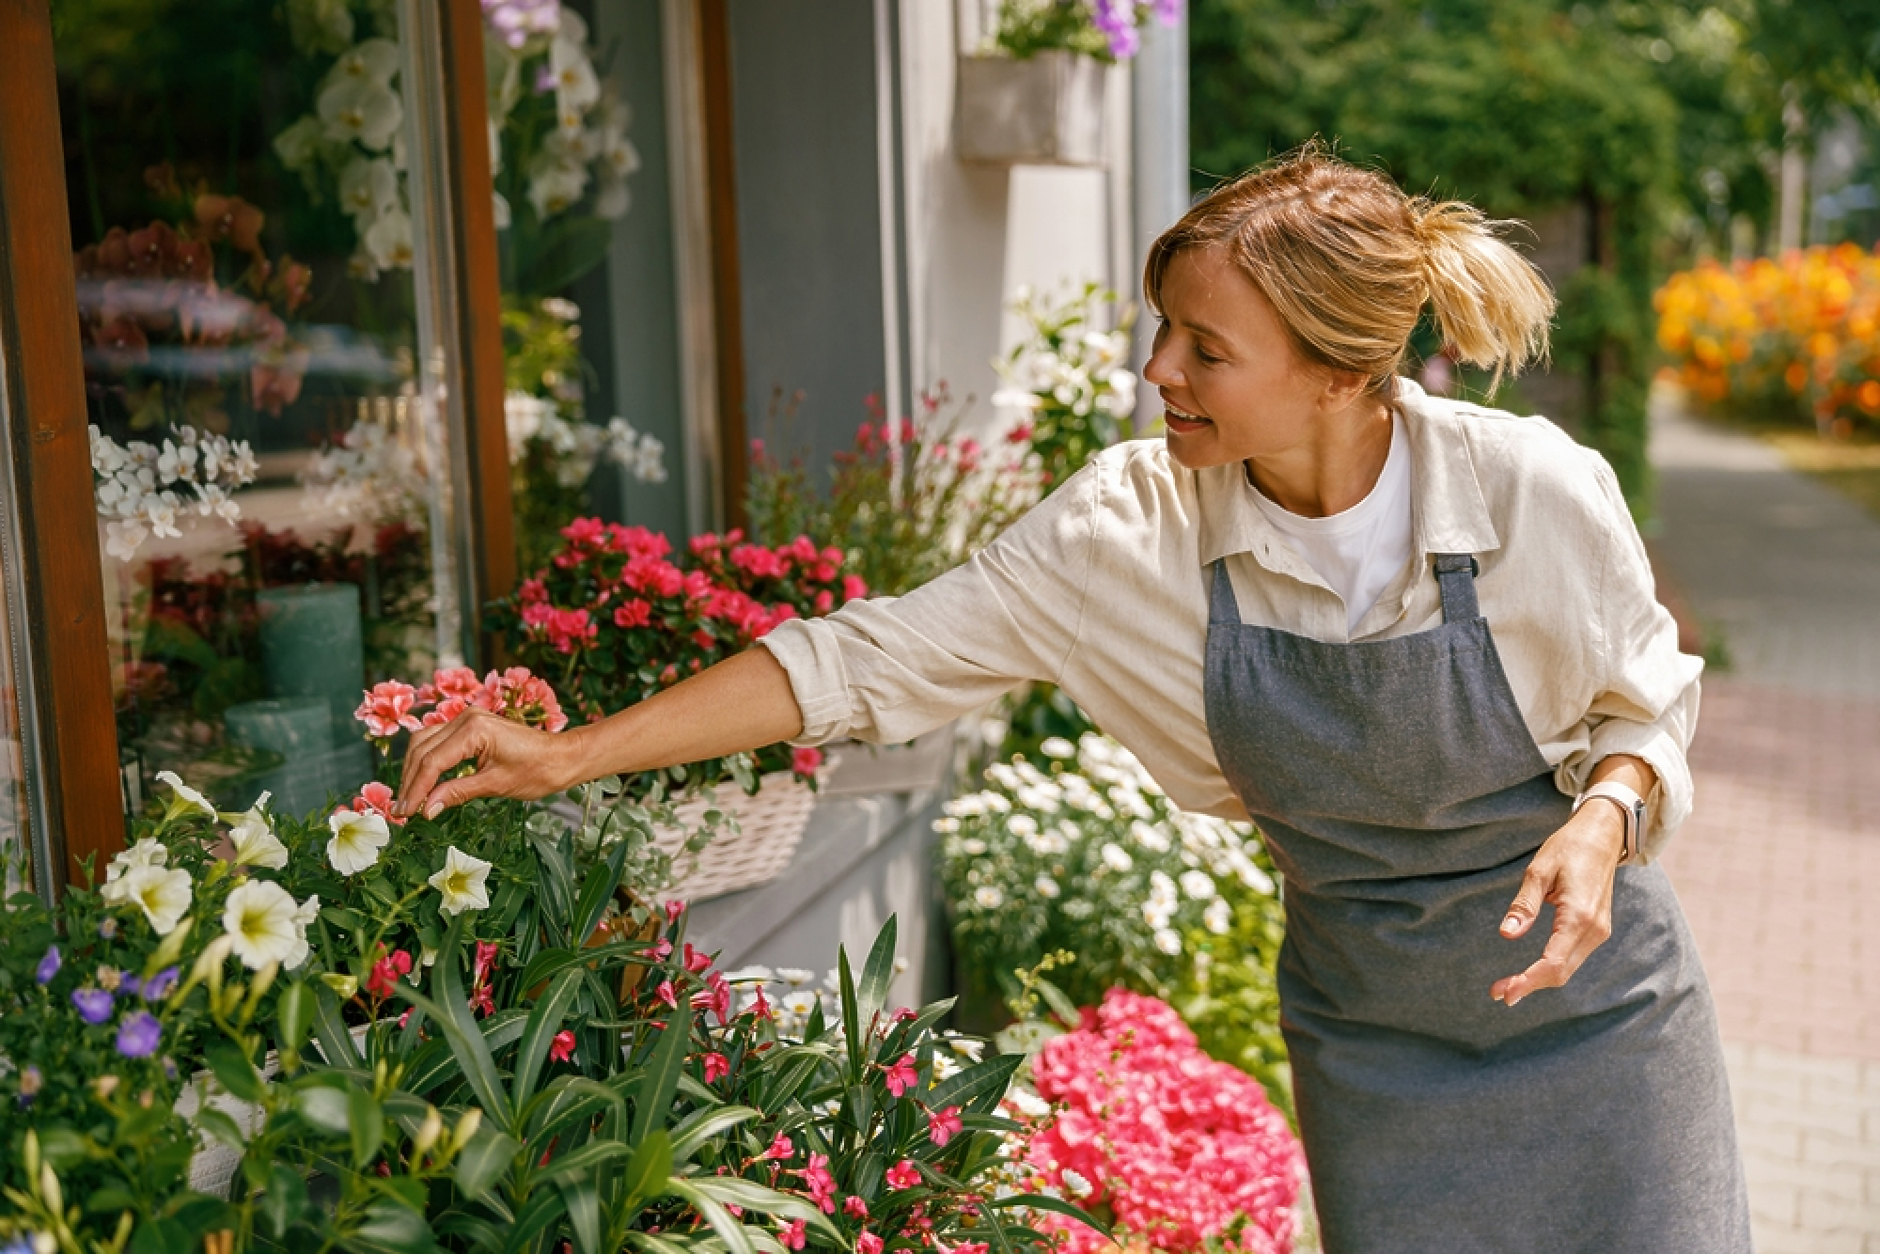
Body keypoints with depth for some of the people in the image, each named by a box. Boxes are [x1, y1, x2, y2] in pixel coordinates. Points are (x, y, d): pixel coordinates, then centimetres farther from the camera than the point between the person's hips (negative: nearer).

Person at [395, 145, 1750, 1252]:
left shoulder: (1536, 491, -22)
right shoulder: (1133, 525, -18)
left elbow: (1646, 707, -4)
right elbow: (875, 657, -17)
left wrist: (1601, 823, -27)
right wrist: (572, 754, -19)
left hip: (1585, 989, 0)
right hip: (1367, 1034, 1)